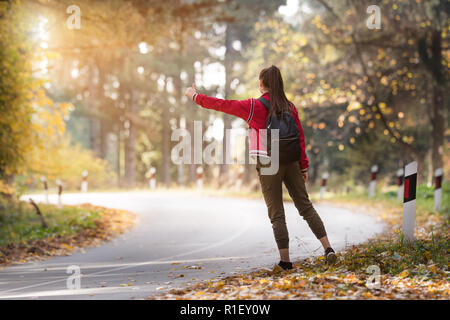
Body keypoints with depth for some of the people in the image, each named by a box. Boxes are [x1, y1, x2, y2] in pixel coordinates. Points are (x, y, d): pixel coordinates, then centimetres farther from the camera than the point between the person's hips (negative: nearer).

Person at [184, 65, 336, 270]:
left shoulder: (254, 107, -7)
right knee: (305, 206, 10)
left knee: (276, 214, 3)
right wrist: (304, 167, 13)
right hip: (291, 162, 4)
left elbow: (222, 105, -3)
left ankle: (285, 260, 2)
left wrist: (195, 96, 10)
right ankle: (328, 248, 1)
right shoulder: (290, 107, 6)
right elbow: (301, 138, 6)